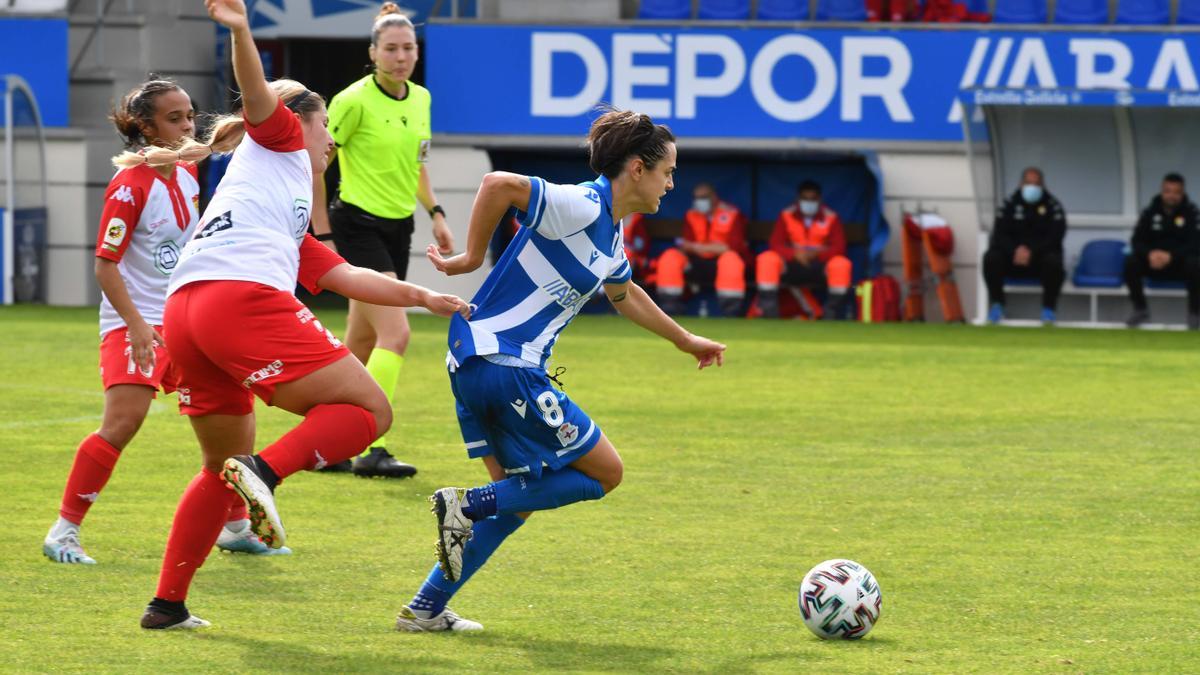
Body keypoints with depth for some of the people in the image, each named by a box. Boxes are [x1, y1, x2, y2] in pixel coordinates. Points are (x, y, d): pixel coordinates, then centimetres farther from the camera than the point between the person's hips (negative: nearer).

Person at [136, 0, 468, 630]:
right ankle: (266, 471, -25)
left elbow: (348, 277, 34)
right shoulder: (278, 140, 19)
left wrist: (421, 297, 34)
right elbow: (256, 91, 1)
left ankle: (167, 603, 21)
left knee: (224, 467, 23)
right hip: (245, 298, -9)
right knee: (368, 409, -3)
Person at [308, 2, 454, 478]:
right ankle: (371, 449, -18)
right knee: (396, 334, -19)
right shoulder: (354, 101, -14)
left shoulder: (420, 99, 7)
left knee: (362, 344, 11)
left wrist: (435, 212, 14)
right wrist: (322, 234, -12)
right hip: (359, 225, -7)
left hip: (397, 228, 7)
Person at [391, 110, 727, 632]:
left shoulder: (610, 235, 17)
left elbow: (626, 296, 37)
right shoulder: (580, 208, -15)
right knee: (604, 472, 0)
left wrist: (687, 342, 47)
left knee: (520, 497, 16)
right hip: (503, 366, -10)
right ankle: (468, 505, -7)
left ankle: (425, 609, 16)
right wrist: (471, 258, -15)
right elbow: (500, 184, -27)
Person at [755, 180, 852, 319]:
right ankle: (769, 314, -26)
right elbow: (775, 244, -3)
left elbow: (839, 247, -7)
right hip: (792, 264, 1)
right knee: (766, 260, -27)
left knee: (842, 264, -33)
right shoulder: (786, 216, 3)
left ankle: (831, 315, -23)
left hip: (820, 264, -1)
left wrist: (817, 254, -25)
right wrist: (794, 254, -23)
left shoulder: (831, 218, 0)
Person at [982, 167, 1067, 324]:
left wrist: (1031, 251, -24)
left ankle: (1049, 308, -18)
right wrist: (1015, 250, -24)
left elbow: (1055, 236, -10)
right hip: (1012, 256, 2)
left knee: (1053, 262, -36)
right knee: (991, 258, -27)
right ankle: (996, 304, -10)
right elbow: (999, 234, -3)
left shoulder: (1053, 206, -1)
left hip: (1041, 255, -2)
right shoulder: (1010, 204, 4)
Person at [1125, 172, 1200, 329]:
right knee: (1130, 261, -25)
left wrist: (1171, 256, -32)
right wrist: (1150, 253, -27)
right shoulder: (1150, 212, 1)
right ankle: (1140, 309, -9)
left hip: (1180, 263, -2)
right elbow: (1137, 241, -3)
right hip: (1155, 262, 2)